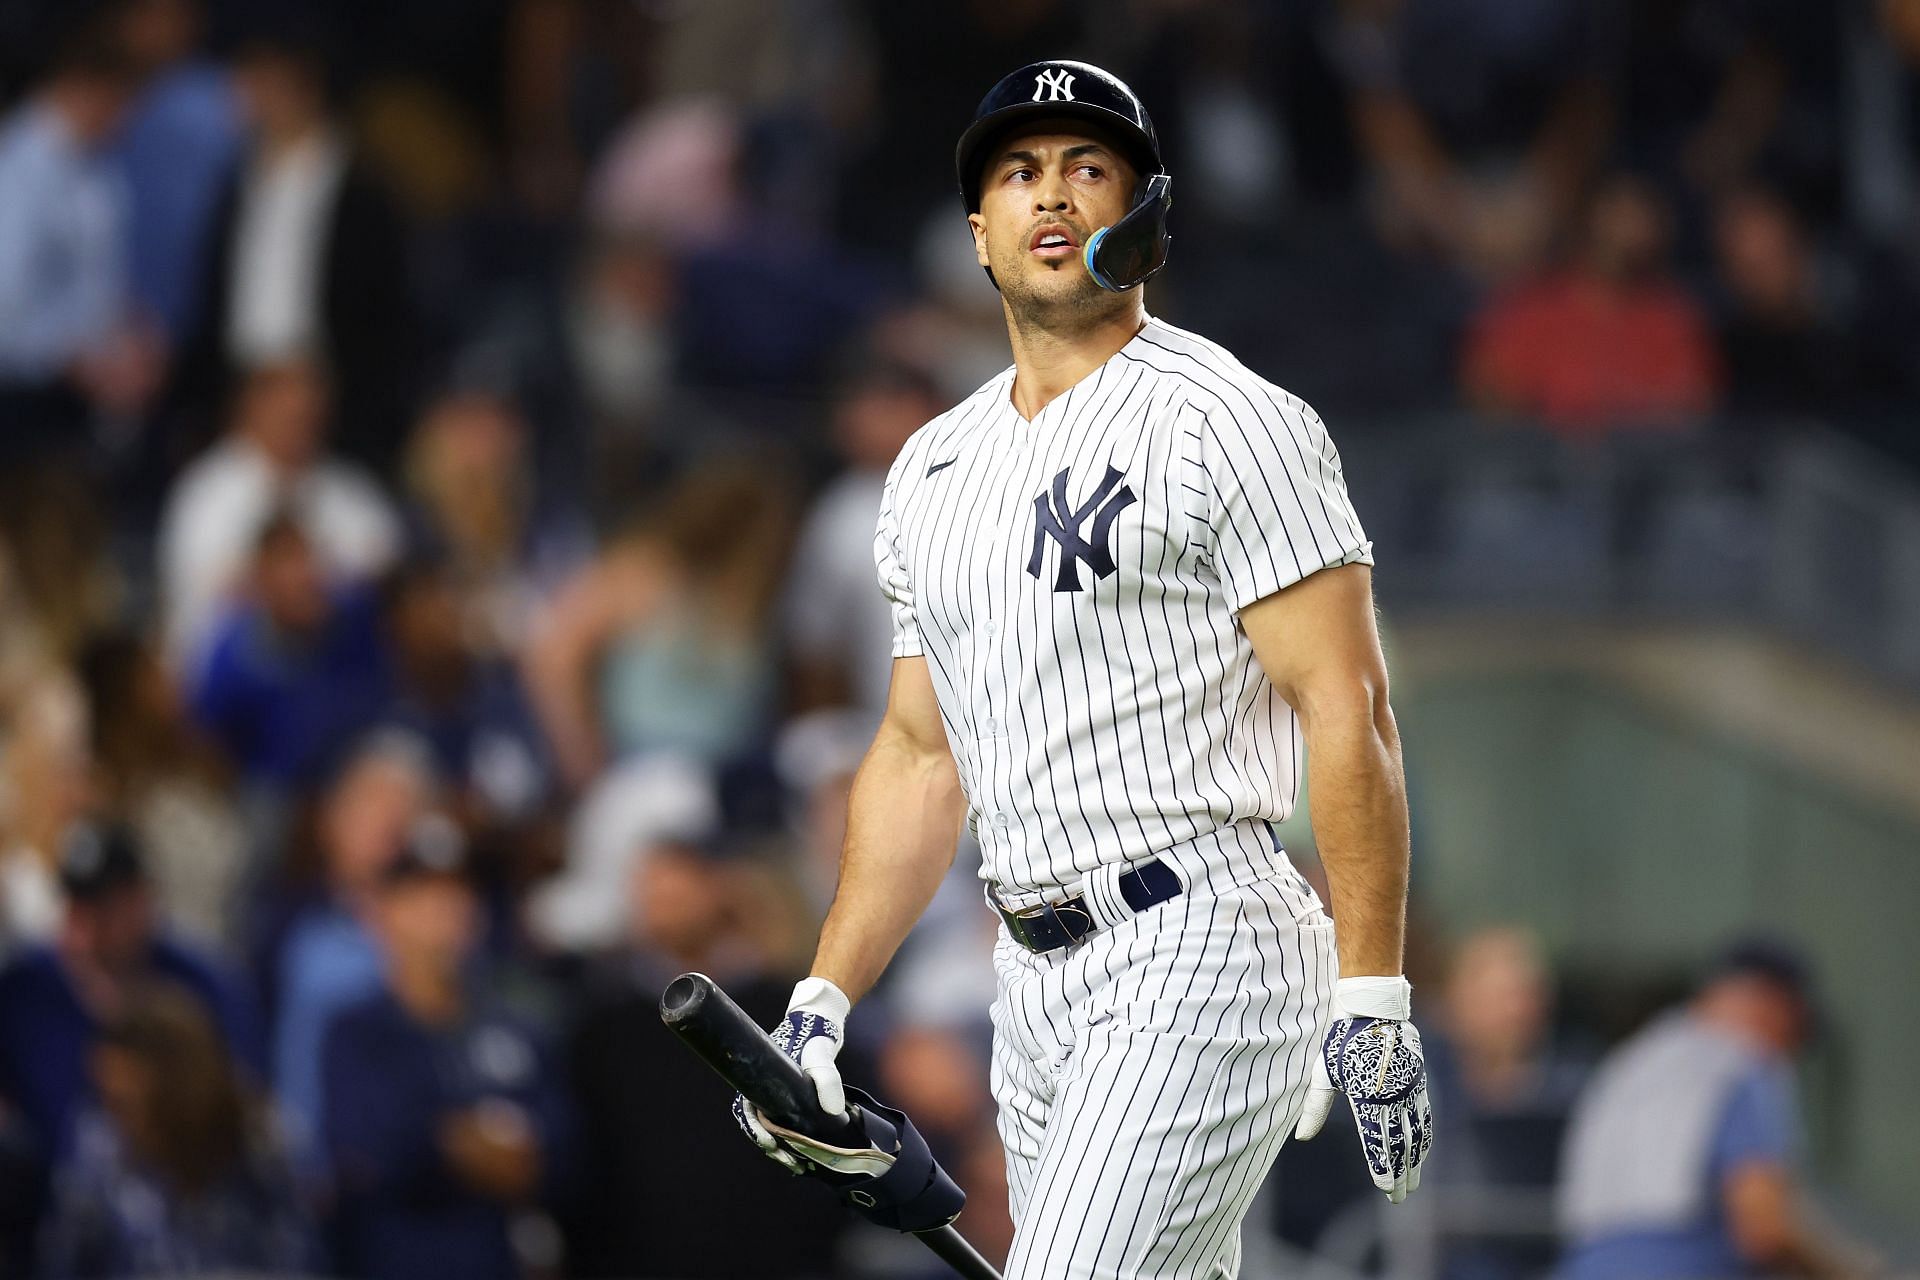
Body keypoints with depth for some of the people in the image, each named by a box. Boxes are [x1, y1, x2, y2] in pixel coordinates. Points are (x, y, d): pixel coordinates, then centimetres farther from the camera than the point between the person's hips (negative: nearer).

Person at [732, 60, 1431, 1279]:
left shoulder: (1225, 422, -5)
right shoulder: (933, 469, 17)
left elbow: (1347, 707, -10)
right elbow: (922, 758, 22)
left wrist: (1374, 999, -17)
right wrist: (821, 1006, 13)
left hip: (1201, 958, -7)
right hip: (1039, 985, 8)